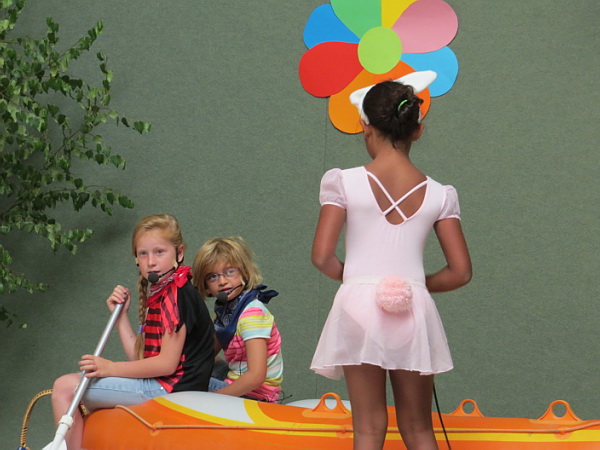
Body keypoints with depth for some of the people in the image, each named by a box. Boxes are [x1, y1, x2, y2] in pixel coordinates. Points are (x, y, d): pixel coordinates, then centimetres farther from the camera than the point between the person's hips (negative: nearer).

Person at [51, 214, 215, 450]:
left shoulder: (177, 295, -14)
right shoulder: (157, 295, 16)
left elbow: (167, 363, -20)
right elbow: (139, 357, 10)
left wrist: (111, 368, -16)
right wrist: (120, 315, 4)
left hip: (170, 385, -11)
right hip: (161, 384, 11)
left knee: (65, 387, -11)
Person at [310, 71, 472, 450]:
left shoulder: (344, 183, -6)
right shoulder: (437, 194, 0)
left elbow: (322, 256, -10)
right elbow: (461, 272, 0)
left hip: (359, 305, -2)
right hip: (414, 310, 2)